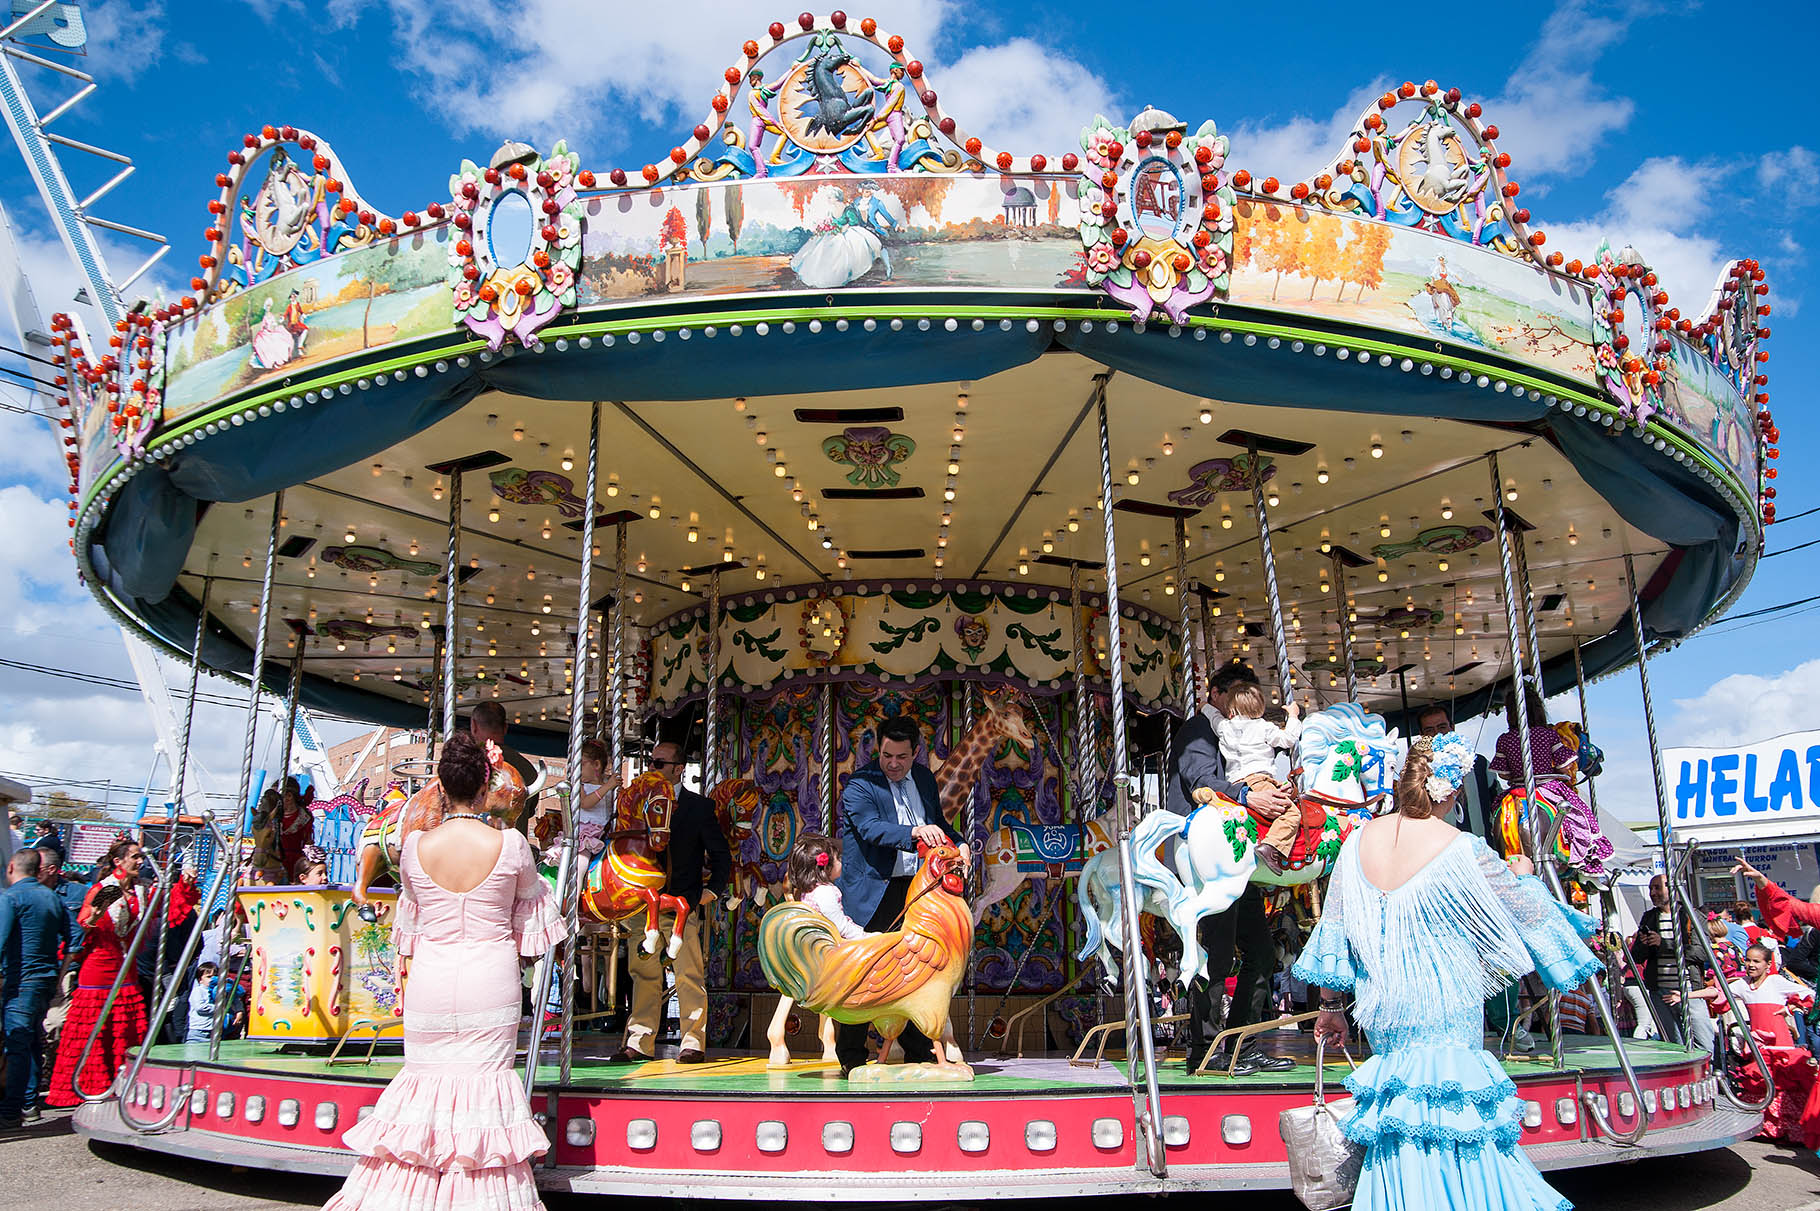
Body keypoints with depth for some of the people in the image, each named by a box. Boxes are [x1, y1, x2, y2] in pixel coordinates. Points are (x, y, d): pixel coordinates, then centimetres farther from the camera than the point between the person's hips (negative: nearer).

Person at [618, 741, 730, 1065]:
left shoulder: (699, 806, 2)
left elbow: (721, 853, 6)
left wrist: (712, 890, -1)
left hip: (681, 905, -4)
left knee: (689, 976, -5)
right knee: (644, 974, 6)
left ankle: (693, 1043, 0)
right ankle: (640, 1042, 13)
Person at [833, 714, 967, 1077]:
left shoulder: (924, 778, 11)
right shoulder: (860, 784, -11)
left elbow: (938, 822, 24)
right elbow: (872, 828, -27)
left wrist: (959, 844, 4)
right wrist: (914, 832, -42)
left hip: (916, 888, 6)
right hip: (875, 891, -6)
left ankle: (918, 1052, 25)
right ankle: (850, 1056, 9)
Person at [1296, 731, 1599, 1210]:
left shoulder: (1359, 841, -1)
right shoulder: (1463, 850, -15)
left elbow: (1333, 932, 4)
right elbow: (1530, 915, -1)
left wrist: (1331, 1006, 13)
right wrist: (1523, 875, 21)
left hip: (1383, 1012, 5)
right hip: (1446, 1016, -5)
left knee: (1399, 1116, 14)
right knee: (1457, 1117, 5)